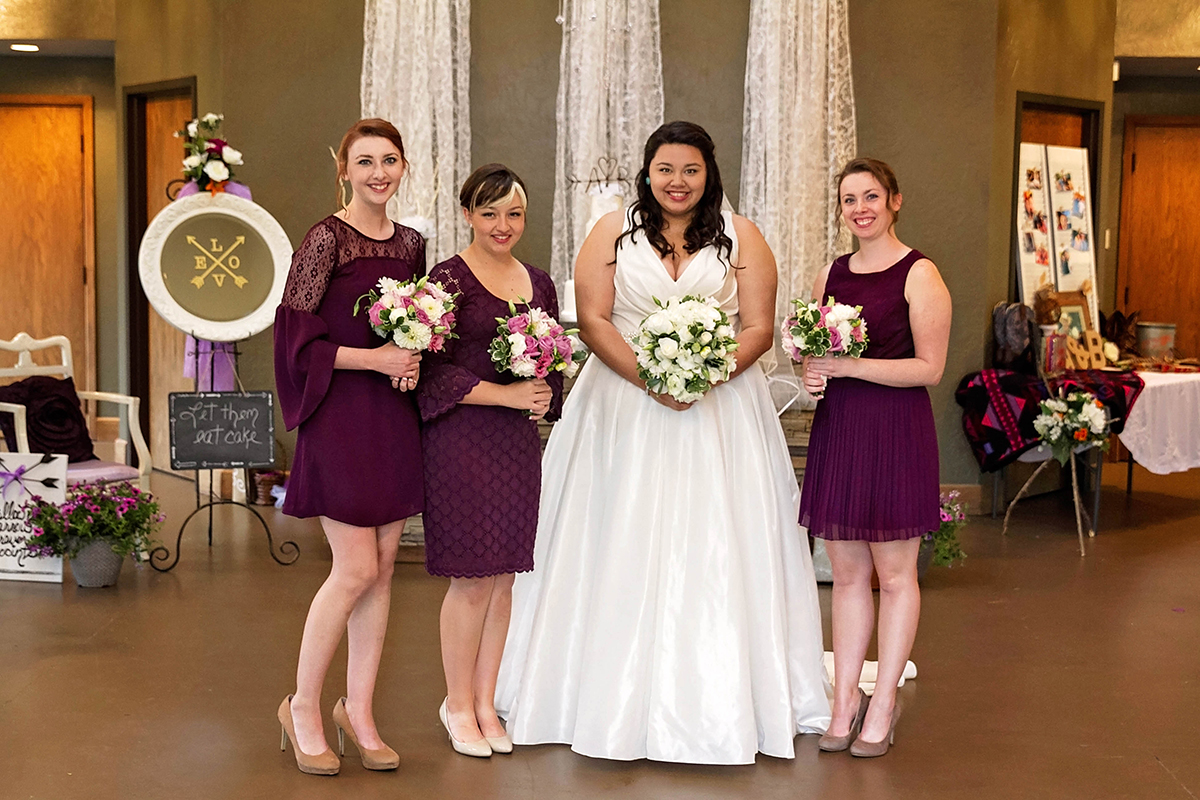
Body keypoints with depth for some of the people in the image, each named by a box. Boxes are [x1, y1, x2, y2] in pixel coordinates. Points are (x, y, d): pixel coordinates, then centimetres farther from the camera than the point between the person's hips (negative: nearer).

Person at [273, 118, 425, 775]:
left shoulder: (410, 243, 10)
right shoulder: (327, 239, -9)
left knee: (382, 567, 8)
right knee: (357, 568, -7)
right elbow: (298, 337, -11)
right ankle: (303, 707, 12)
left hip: (395, 416, 6)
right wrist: (374, 359, -17)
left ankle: (358, 710, 19)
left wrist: (413, 364, -1)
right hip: (340, 415, -6)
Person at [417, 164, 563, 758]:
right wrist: (507, 394, -16)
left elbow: (554, 362, 20)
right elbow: (434, 370, -12)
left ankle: (484, 701, 20)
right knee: (472, 576, -2)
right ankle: (458, 705, 13)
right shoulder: (447, 279, -6)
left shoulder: (538, 283, 12)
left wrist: (544, 397, 0)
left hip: (518, 441, 6)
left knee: (504, 577, 9)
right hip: (461, 438, -6)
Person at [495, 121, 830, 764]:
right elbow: (592, 319, -2)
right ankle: (614, 696, 8)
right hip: (625, 408, 0)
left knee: (715, 552, -1)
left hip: (721, 409, 0)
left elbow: (759, 327, 1)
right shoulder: (613, 232, 6)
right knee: (623, 553, 1)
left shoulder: (741, 237, 7)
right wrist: (648, 375, -16)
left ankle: (719, 703, 8)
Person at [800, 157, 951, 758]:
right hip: (837, 429, 6)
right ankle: (845, 698, 16)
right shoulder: (830, 275, 12)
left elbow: (929, 368, -11)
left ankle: (883, 703, 12)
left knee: (894, 573, 2)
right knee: (845, 572, 9)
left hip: (896, 432, -5)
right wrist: (812, 372, -1)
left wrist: (849, 366, -17)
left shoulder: (919, 275, -6)